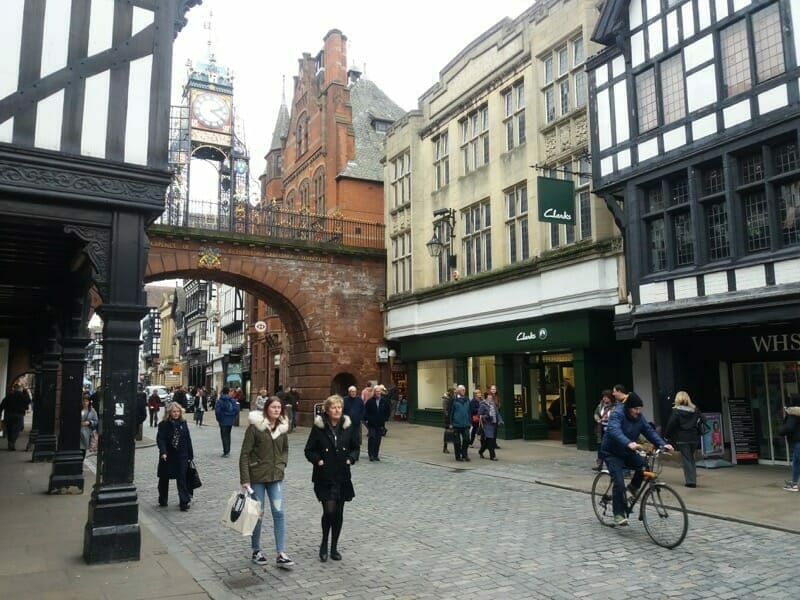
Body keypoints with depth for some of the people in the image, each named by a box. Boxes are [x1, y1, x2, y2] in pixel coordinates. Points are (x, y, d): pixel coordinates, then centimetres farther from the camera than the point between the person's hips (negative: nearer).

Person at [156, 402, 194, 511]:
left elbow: (188, 439, 6)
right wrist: (163, 452, -29)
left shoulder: (183, 423, 3)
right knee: (164, 479, 14)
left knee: (182, 479, -3)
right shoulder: (163, 424, -6)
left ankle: (184, 503, 0)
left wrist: (190, 455, 6)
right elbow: (160, 439, -14)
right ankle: (162, 501, 32)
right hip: (167, 456, -1)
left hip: (181, 456, 1)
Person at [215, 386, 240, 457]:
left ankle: (226, 452, -3)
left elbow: (217, 411, -16)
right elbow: (237, 410, -5)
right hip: (231, 421, 4)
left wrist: (218, 419, -2)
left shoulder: (220, 401, -9)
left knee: (224, 436, 1)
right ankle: (228, 451, 26)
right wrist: (233, 417, 7)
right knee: (228, 435, 18)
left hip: (223, 421, -4)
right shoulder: (233, 400, 1)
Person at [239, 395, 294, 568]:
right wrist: (245, 479, -14)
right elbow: (244, 454, -11)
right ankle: (256, 551, 25)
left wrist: (282, 464, 4)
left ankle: (281, 554, 2)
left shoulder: (282, 427, 3)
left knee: (279, 512, -2)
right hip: (257, 476, -4)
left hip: (276, 476, 4)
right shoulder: (255, 426, -11)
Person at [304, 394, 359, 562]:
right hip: (324, 477, -3)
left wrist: (351, 459, -5)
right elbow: (309, 450, 1)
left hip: (342, 476, 3)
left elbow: (355, 447, 13)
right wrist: (318, 460, -15)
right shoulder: (319, 427, -6)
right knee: (329, 510, -11)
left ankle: (334, 547, 24)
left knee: (339, 512, 8)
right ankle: (324, 545, 13)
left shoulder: (348, 426, 2)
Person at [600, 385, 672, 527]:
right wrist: (629, 443, -58)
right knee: (619, 482, -17)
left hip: (628, 452, 6)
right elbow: (614, 431, -41)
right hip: (612, 453, -6)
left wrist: (662, 444, -26)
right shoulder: (617, 414, -24)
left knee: (644, 465, -18)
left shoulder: (639, 416, -2)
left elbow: (649, 431, -9)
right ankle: (618, 515, -6)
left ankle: (634, 487, 9)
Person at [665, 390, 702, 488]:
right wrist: (698, 434, 16)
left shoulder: (676, 411, -7)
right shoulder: (695, 410, 8)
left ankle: (690, 481, -1)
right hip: (694, 438, 4)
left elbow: (671, 424, -11)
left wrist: (667, 435, -1)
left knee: (686, 459, 2)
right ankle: (693, 479, 18)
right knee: (691, 458, 17)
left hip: (682, 439, -4)